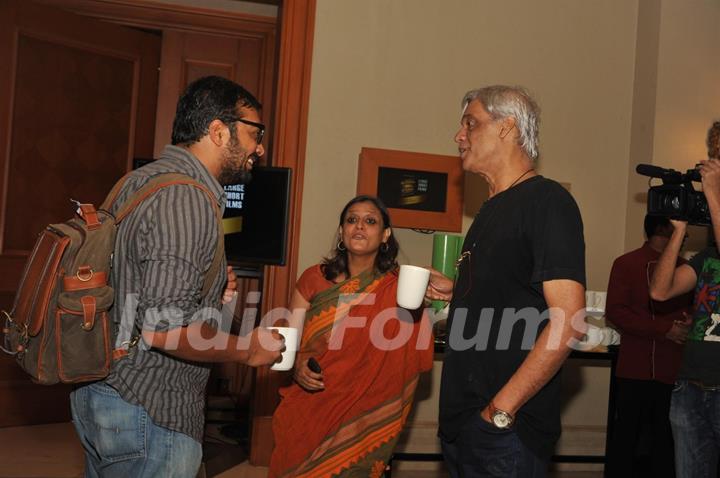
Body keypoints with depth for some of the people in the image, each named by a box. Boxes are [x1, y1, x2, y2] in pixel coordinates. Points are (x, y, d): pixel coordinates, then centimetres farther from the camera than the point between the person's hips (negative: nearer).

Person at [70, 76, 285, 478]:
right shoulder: (187, 198, -21)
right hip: (147, 413, -10)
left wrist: (209, 291, 11)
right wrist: (248, 350, -13)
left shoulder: (141, 180, 11)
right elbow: (165, 328, -27)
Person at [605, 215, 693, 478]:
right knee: (627, 435, 3)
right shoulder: (626, 264, -1)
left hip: (673, 370, 4)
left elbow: (695, 307, 18)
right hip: (635, 369, -3)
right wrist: (665, 328, -16)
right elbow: (615, 311, -9)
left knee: (667, 437, 6)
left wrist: (687, 321, -7)